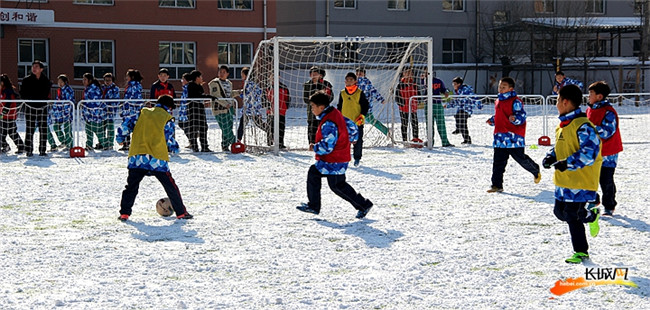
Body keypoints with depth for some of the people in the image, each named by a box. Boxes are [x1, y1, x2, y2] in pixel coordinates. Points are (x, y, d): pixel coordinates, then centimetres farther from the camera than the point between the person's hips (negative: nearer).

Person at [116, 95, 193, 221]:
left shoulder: (143, 113, 14)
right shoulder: (167, 119, 3)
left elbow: (128, 122, 10)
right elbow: (169, 139, 4)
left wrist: (121, 137, 22)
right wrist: (175, 148, 23)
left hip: (137, 157, 3)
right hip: (158, 159, -3)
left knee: (131, 186, 11)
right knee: (170, 186, 8)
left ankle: (124, 212, 3)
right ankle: (181, 212, 11)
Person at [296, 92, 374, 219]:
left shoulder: (328, 124, -25)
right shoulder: (335, 114, 6)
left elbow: (327, 147, -27)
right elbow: (351, 126, 18)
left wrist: (315, 148, -11)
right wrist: (351, 139, 34)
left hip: (334, 161, -10)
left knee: (337, 185, -1)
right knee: (313, 173, 12)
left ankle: (364, 205, 6)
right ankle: (313, 205, 17)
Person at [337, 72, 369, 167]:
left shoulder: (360, 93, -2)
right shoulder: (342, 93, 7)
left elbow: (365, 106, 1)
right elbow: (339, 107, 17)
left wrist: (362, 116, -10)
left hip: (357, 122, -2)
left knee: (358, 141, 3)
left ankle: (357, 158, 16)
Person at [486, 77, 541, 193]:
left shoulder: (515, 101, -8)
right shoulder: (498, 102, 17)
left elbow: (522, 116, -13)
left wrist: (515, 118, -33)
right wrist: (492, 121, 12)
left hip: (514, 136, -7)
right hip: (500, 137, 7)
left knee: (520, 158, 2)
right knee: (498, 162, 3)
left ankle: (536, 171, 30)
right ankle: (497, 185, 6)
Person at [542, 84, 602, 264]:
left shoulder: (582, 126, -18)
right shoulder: (563, 124, 12)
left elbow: (589, 152, -24)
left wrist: (567, 163, -27)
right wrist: (551, 157, 6)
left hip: (580, 181, -9)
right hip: (564, 181, 9)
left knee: (571, 215, -6)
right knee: (560, 212, 12)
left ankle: (581, 252, 10)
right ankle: (590, 215, 35)